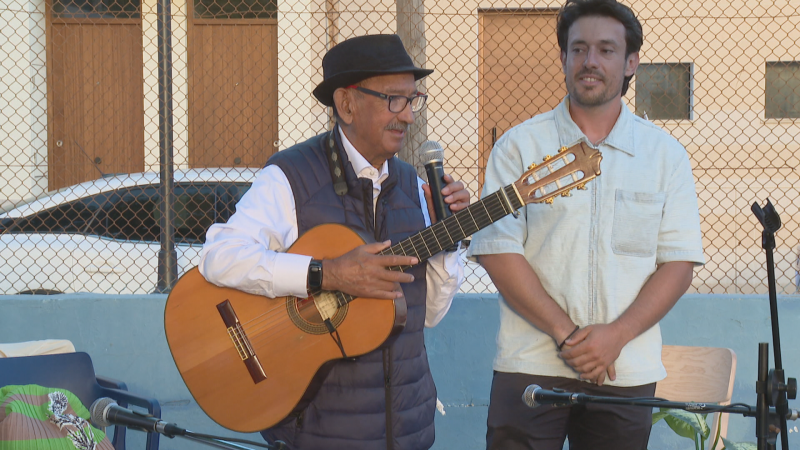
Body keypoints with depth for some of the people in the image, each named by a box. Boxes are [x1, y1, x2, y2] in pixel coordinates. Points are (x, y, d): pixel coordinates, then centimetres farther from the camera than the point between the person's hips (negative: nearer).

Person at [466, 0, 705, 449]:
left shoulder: (666, 155, 7)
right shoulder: (520, 146, 2)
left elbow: (680, 262, 1)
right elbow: (498, 251, -5)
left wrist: (616, 335, -12)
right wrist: (566, 334, -13)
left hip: (626, 372, 1)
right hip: (532, 365, -1)